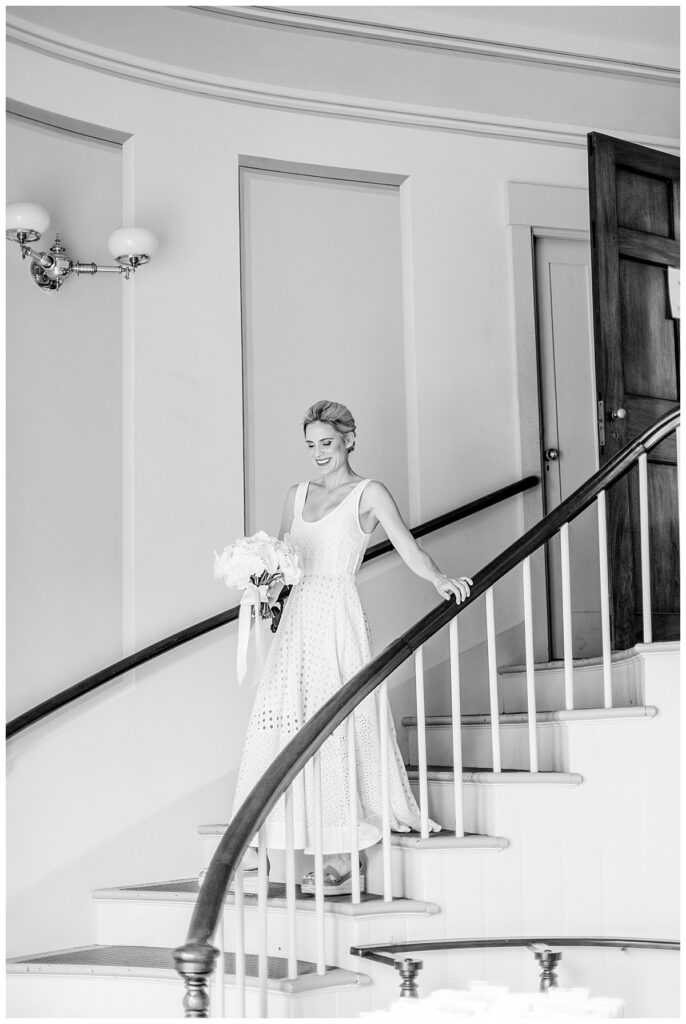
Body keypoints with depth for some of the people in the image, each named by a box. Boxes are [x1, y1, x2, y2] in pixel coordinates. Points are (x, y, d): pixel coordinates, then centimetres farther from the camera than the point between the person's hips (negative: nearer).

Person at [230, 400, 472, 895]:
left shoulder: (370, 494, 0)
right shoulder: (297, 495, 17)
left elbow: (409, 548, -12)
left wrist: (440, 578, -30)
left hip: (339, 617, -5)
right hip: (297, 617, 5)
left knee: (337, 725, -6)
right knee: (276, 721, -1)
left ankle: (345, 859, 0)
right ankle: (250, 853, 2)